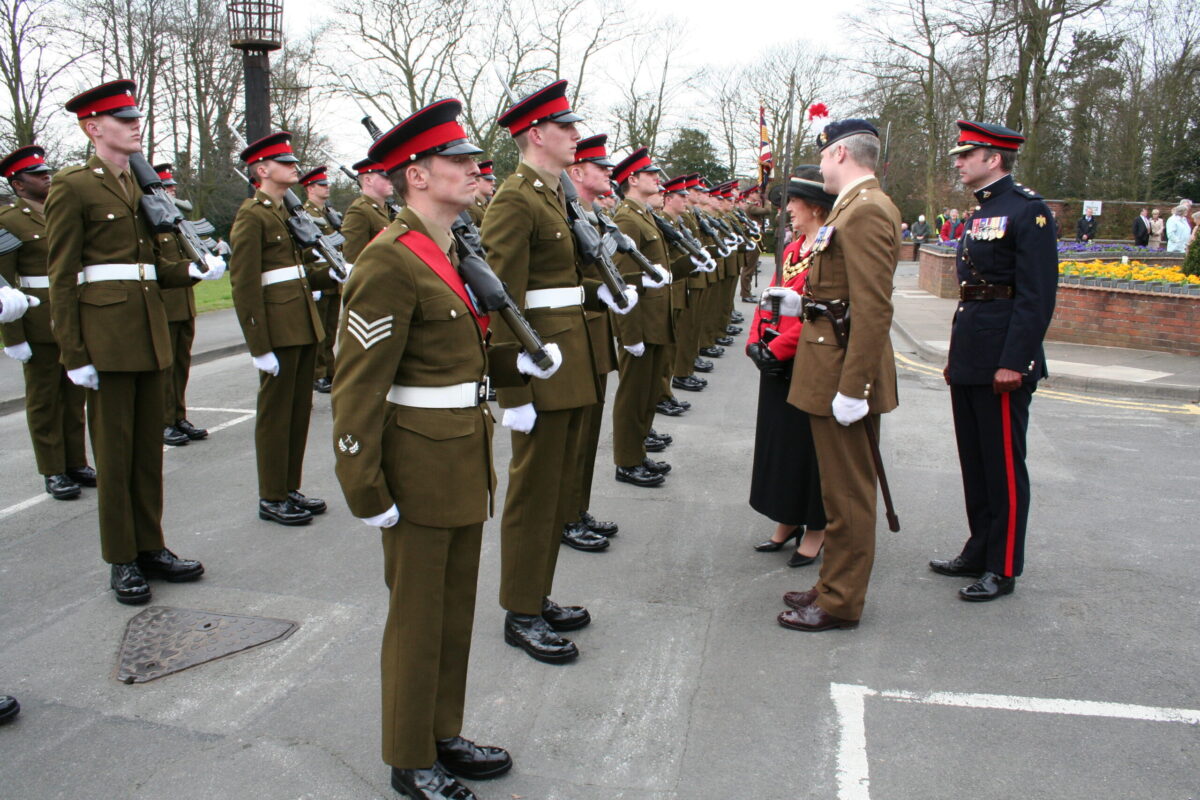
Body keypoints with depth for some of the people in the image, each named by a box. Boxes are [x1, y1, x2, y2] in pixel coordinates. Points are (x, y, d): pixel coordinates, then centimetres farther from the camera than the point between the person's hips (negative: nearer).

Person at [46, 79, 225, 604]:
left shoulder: (141, 186, 15)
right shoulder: (72, 187, -6)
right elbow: (62, 279, -9)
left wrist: (194, 271, -2)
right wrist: (73, 355, -14)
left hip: (149, 333, 7)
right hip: (105, 334, -7)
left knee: (149, 445, 11)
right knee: (114, 448, 2)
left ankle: (150, 547, 22)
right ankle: (121, 561, 13)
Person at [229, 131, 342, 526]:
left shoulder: (287, 212, 18)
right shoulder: (251, 216, -10)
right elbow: (244, 286, -15)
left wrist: (330, 275, 2)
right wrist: (259, 346, -19)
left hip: (303, 327, 9)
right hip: (278, 330, -9)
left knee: (300, 411, 13)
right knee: (276, 414, 0)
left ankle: (290, 489, 25)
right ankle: (271, 499, 12)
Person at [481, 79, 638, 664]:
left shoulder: (554, 196, 16)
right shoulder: (514, 200, -14)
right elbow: (505, 303, -19)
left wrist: (600, 294, 2)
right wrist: (513, 392, -22)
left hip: (570, 362, 10)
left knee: (560, 485, 16)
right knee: (534, 490, 1)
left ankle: (537, 596, 29)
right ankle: (521, 615, 14)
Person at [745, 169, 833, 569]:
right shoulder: (792, 248, 13)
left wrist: (778, 348, -20)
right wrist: (757, 342, -2)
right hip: (776, 361, 9)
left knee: (808, 445, 2)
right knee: (778, 439, 15)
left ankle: (815, 531, 18)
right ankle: (788, 521, 30)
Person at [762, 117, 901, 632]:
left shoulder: (867, 211, -18)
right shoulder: (853, 207, 15)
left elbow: (873, 309, -25)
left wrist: (852, 389, -26)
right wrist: (803, 304, 14)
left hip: (844, 371, -10)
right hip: (831, 364, 10)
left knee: (848, 491, 1)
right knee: (842, 488, 18)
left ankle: (841, 603, 14)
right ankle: (835, 584, 31)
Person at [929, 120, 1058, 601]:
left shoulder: (1028, 210, -11)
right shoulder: (981, 214, 16)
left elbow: (1037, 296, -18)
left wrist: (1013, 363, -22)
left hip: (1003, 362, -9)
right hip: (969, 361, 9)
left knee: (1004, 467, 1)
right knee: (974, 463, 16)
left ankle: (1002, 570, 11)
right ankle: (979, 552, 28)